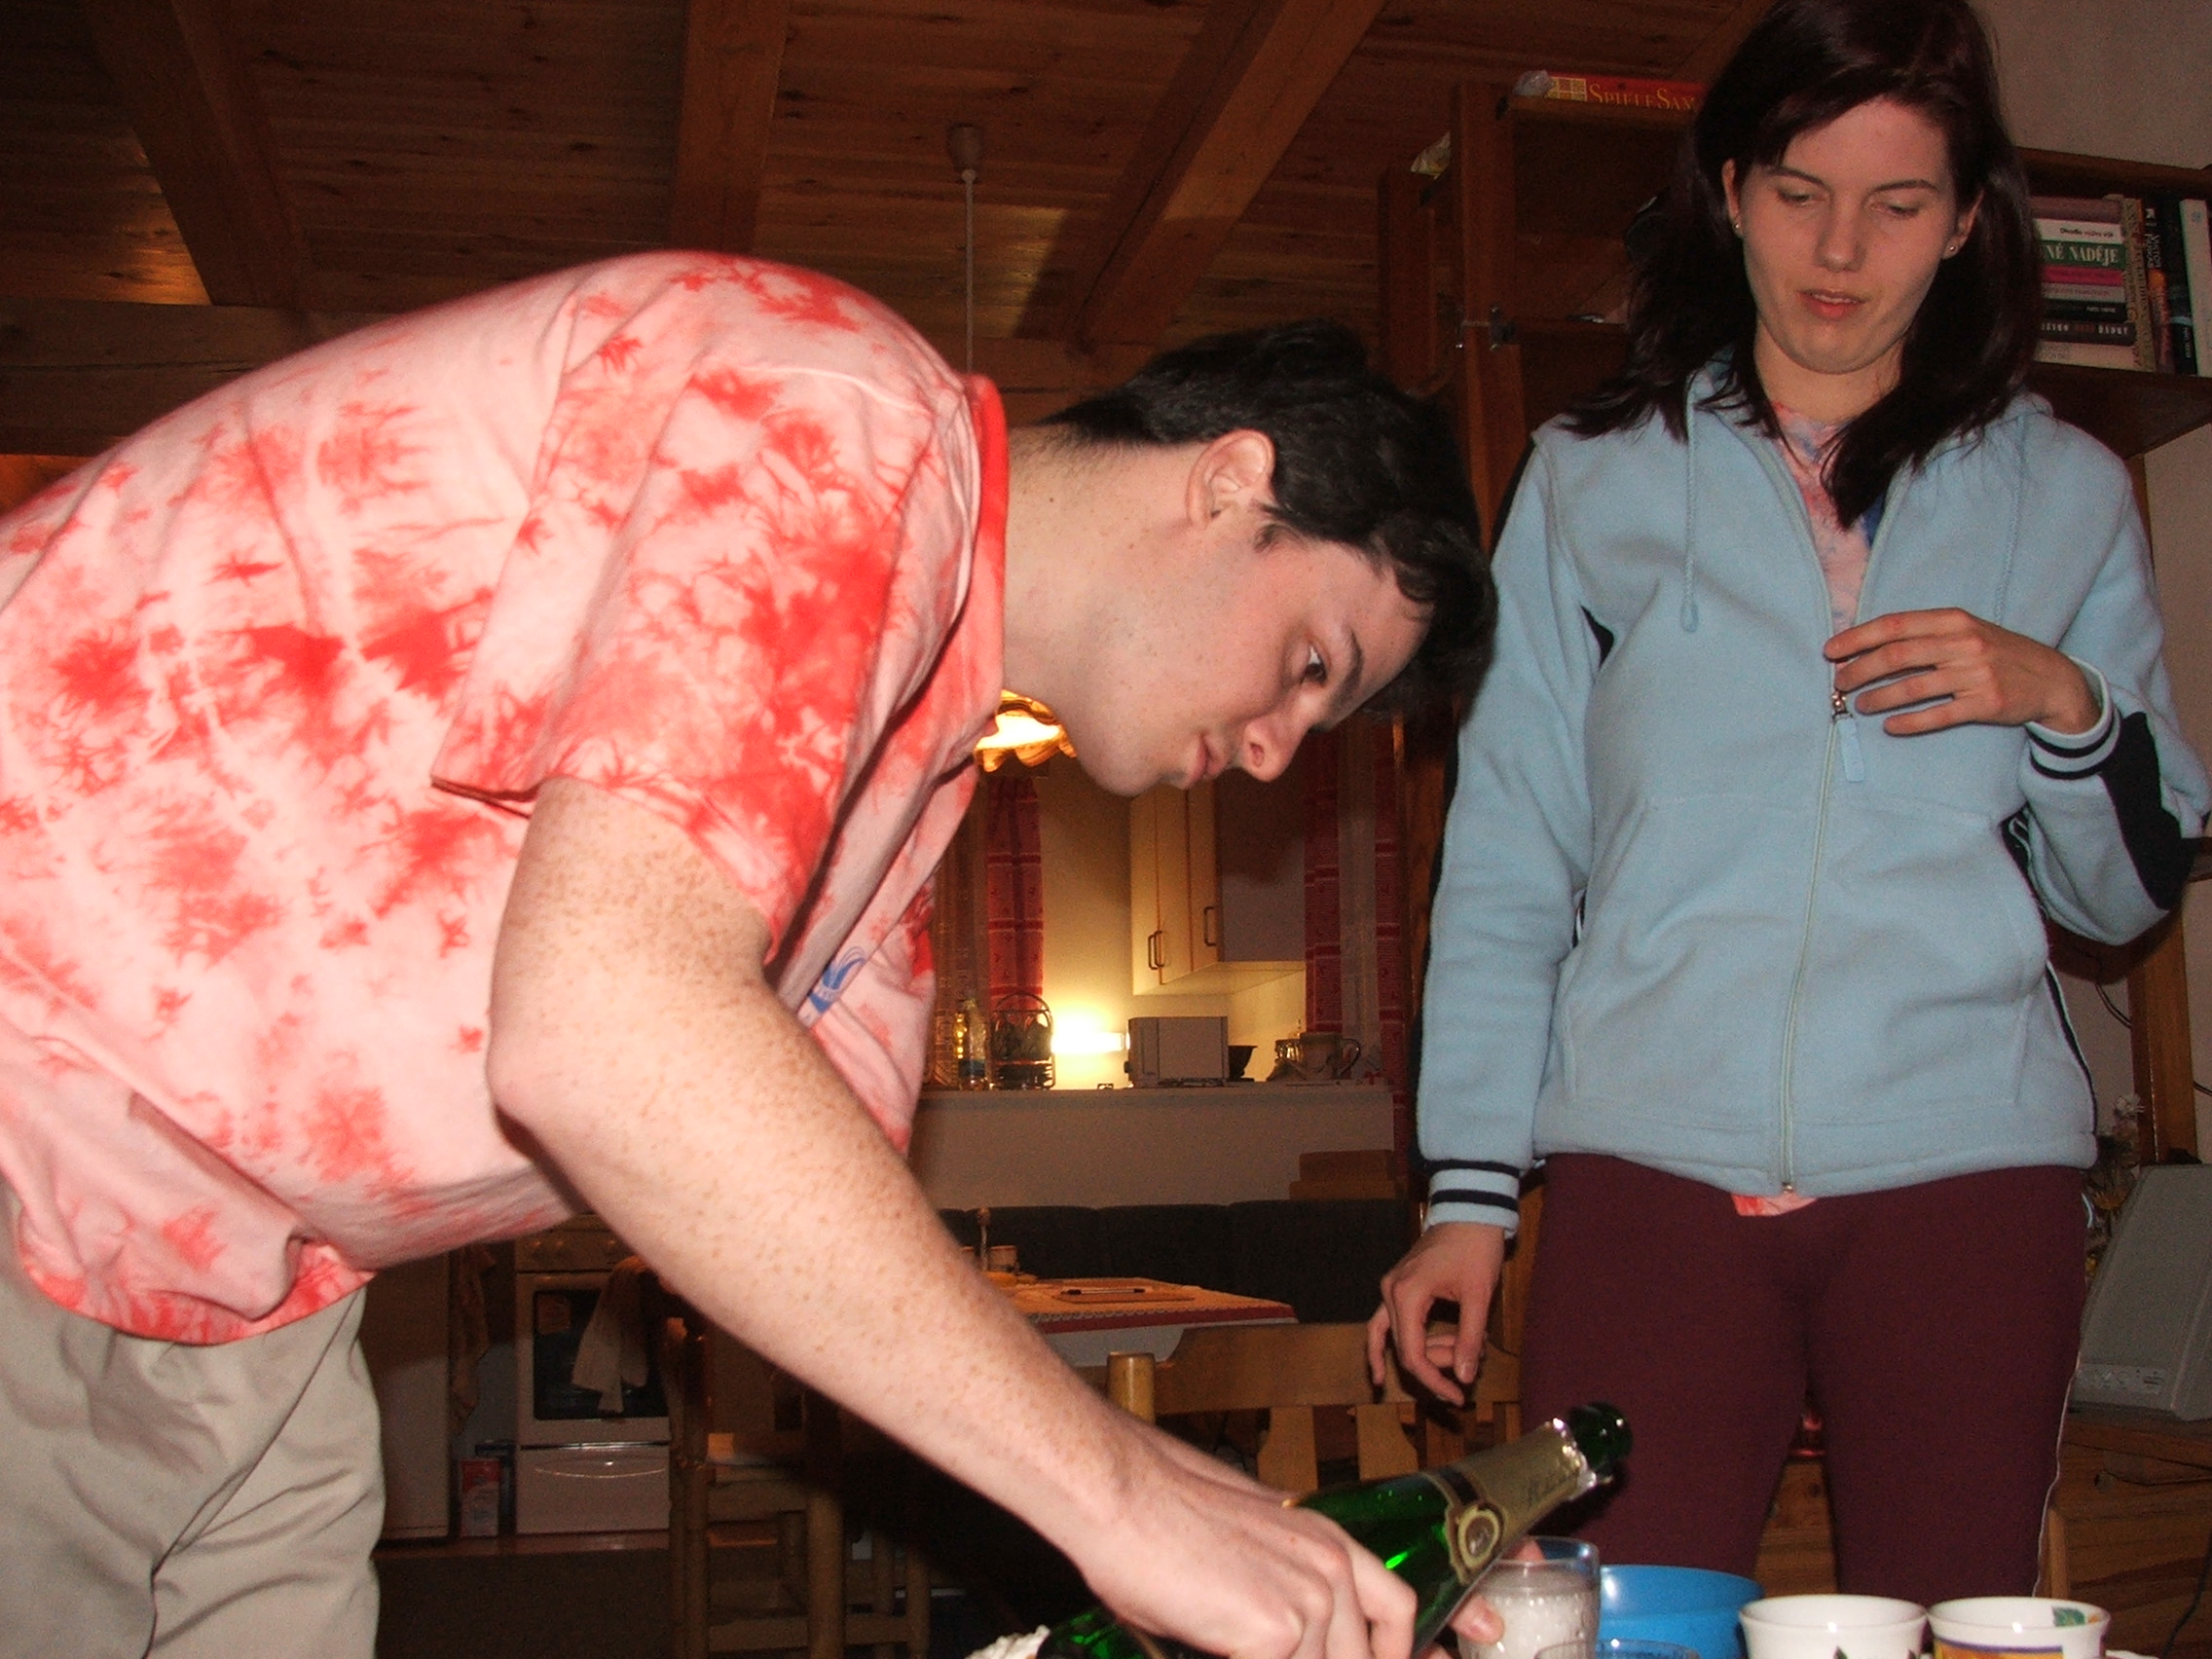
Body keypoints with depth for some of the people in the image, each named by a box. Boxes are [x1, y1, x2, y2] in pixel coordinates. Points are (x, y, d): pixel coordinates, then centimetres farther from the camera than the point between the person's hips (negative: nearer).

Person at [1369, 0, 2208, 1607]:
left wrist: (2063, 704, -5)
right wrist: (1469, 1192, 3)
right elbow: (1506, 862, 10)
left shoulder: (2064, 494, 14)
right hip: (1651, 1160, 0)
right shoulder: (1594, 480, 12)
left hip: (1966, 1167, 1)